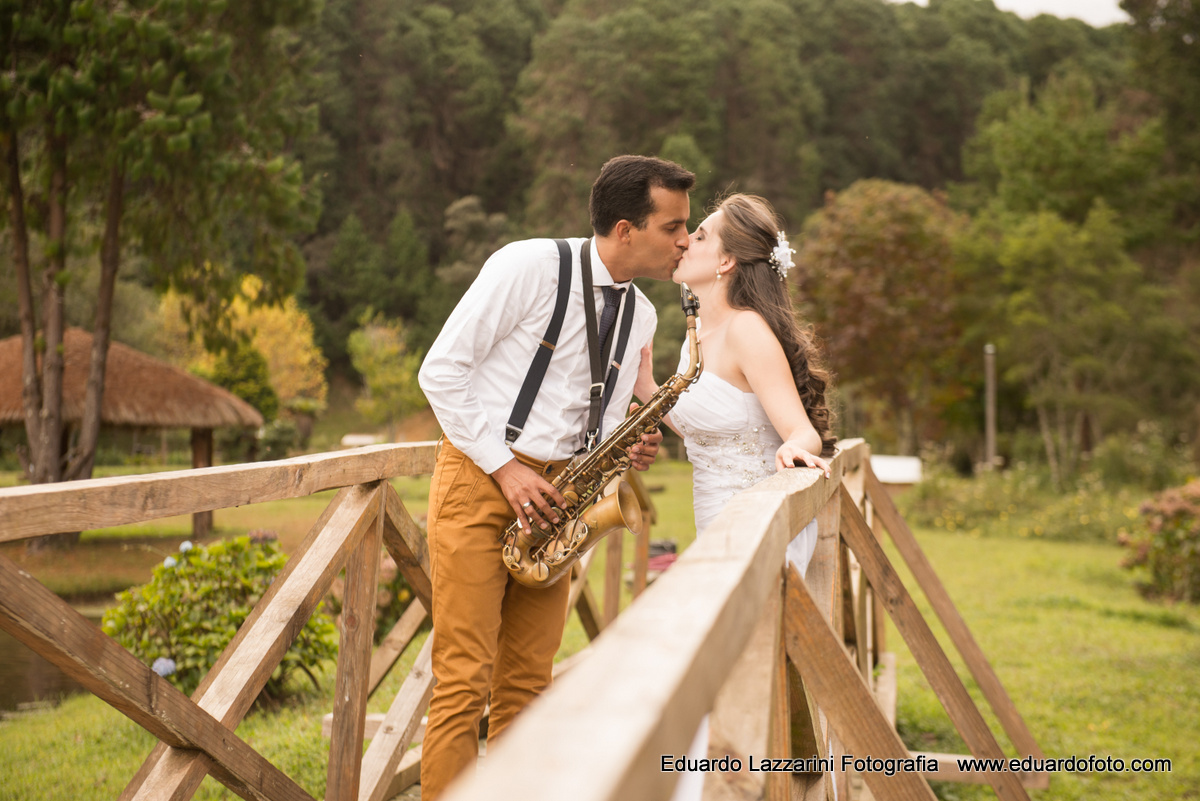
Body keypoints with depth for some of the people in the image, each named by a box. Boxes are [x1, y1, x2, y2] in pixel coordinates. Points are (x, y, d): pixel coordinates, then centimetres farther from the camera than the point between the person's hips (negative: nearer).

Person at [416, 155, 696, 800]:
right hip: (478, 479, -6)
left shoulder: (640, 316, 11)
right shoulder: (530, 266, -11)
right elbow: (442, 370, -10)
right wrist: (505, 468, -14)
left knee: (527, 684, 7)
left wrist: (629, 450, -4)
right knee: (464, 682, -8)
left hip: (551, 495, 7)